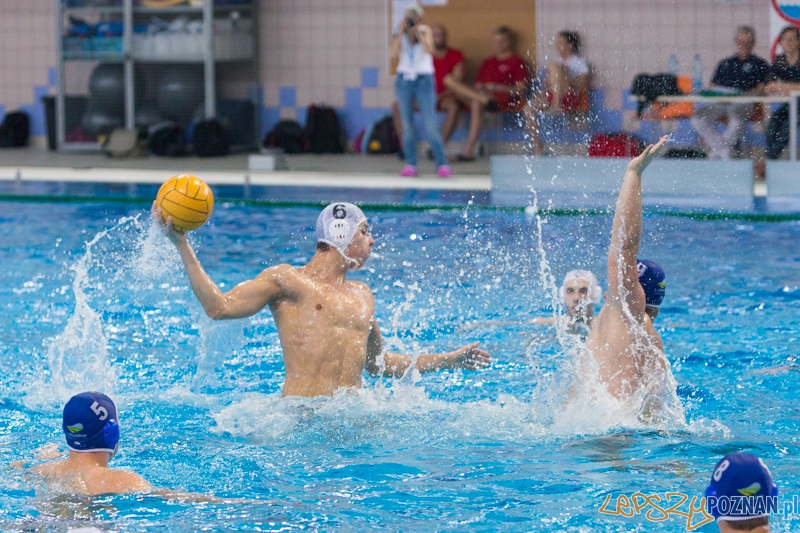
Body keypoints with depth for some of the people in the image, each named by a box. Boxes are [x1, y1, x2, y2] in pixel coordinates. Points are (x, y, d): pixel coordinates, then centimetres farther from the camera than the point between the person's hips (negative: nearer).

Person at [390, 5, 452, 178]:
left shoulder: (425, 31, 1)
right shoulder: (400, 35, 7)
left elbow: (429, 49, -16)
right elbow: (394, 55, -9)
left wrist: (418, 32, -17)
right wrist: (401, 32, -11)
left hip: (424, 79, -3)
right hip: (404, 80, 3)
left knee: (430, 126, -10)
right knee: (407, 125, 1)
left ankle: (442, 164, -10)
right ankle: (410, 165, 5)